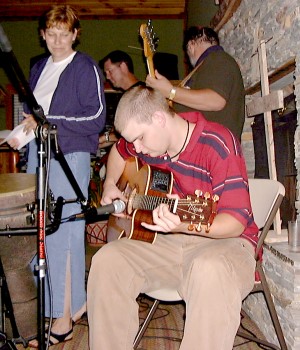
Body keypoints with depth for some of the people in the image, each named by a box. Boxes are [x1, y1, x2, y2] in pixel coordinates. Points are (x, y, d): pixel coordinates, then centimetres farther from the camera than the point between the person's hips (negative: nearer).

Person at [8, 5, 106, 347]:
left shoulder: (85, 68, -1)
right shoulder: (39, 68, 20)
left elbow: (96, 117, -9)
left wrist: (49, 122, -13)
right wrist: (24, 130, 10)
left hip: (70, 156, -7)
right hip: (39, 153, 7)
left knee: (61, 232, -8)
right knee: (43, 229, 5)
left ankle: (63, 318, 3)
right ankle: (74, 301, 21)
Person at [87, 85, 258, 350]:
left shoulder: (218, 143, -19)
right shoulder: (144, 137, 2)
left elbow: (237, 221, -22)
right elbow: (119, 152, 28)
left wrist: (186, 225, -40)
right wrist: (110, 186, 11)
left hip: (221, 240, -5)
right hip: (166, 243, 6)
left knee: (211, 271, -39)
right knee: (107, 260, -16)